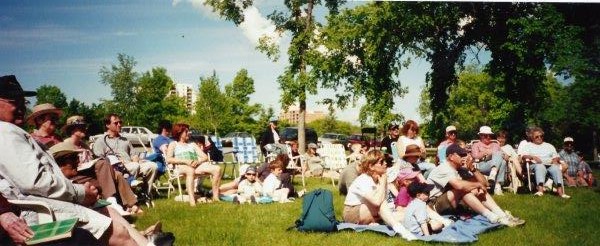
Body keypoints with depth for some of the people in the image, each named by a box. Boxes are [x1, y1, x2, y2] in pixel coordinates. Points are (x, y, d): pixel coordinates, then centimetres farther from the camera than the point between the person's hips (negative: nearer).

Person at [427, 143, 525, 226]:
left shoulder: (461, 169, 5)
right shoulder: (443, 169, -19)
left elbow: (484, 183, 3)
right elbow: (459, 185, -37)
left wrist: (472, 168, -12)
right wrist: (478, 184, -20)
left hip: (454, 203, 8)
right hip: (435, 204, -8)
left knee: (476, 190, -8)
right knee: (463, 190, -30)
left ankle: (502, 215, -20)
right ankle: (493, 217, -31)